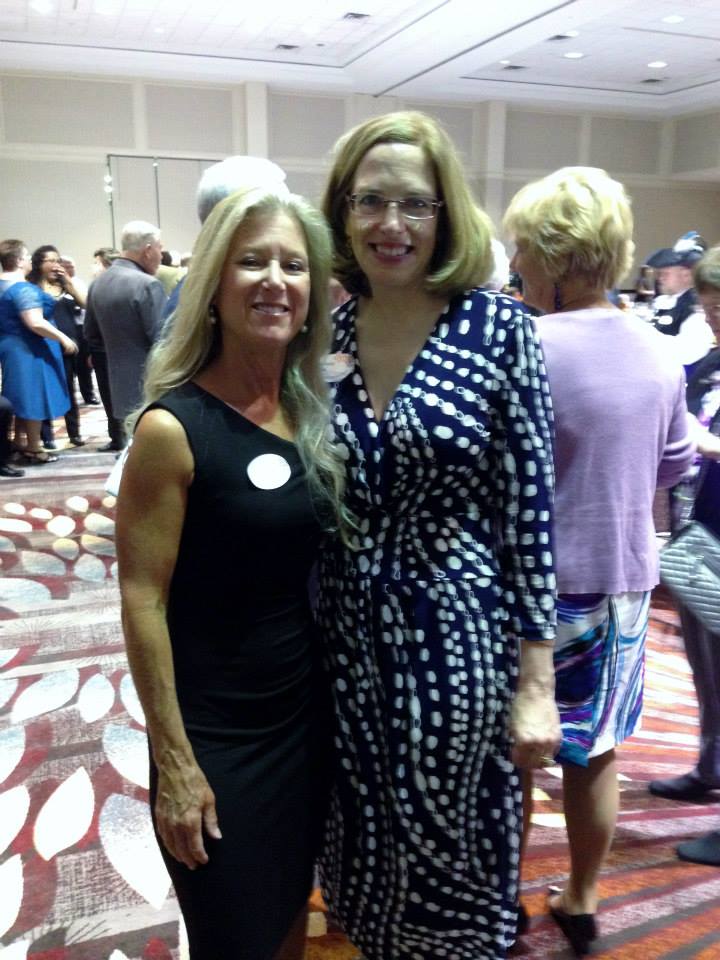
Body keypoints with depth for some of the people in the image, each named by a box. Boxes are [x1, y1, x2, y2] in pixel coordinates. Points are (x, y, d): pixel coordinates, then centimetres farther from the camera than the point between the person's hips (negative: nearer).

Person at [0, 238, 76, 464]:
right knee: (33, 397, -1)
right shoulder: (23, 288, -21)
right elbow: (35, 323, -29)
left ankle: (19, 441, 27)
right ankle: (34, 449, 7)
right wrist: (63, 339, -21)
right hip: (28, 349, -10)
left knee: (23, 396, 18)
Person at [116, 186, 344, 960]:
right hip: (217, 734, -5)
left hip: (308, 712, 6)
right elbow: (142, 604, -16)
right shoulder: (173, 429, -19)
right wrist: (175, 765, -14)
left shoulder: (312, 413, 0)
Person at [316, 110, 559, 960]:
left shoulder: (497, 328, -9)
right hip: (346, 643, 4)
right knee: (365, 857, 21)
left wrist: (536, 682, -8)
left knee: (451, 859, 16)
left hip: (458, 643, -3)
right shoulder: (324, 333, 1)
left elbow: (529, 508, -9)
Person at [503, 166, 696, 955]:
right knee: (595, 752, 19)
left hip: (544, 585, -5)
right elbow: (675, 463, 11)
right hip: (626, 581, 6)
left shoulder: (527, 350, -20)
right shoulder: (658, 351, 0)